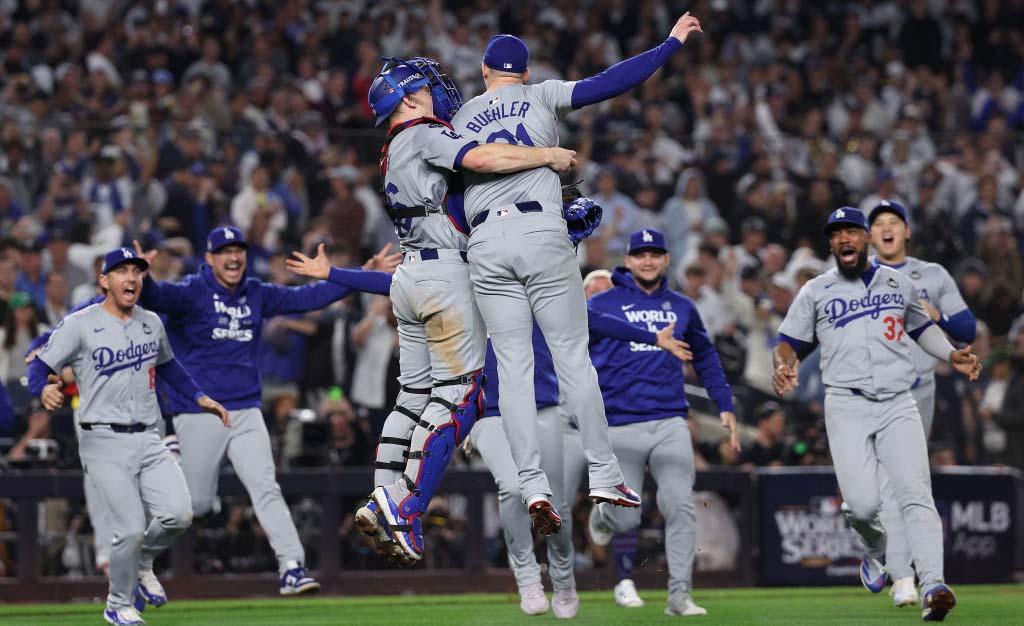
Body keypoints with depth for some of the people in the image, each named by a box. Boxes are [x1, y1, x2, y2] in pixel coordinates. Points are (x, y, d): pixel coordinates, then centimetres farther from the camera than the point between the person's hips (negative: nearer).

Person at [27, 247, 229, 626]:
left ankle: (142, 564, 19)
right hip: (104, 442, -5)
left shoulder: (151, 323, 13)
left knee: (178, 514, -13)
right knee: (131, 529, -13)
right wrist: (45, 389, -31)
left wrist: (199, 398, 22)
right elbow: (39, 367, -8)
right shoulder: (79, 325, -5)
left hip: (148, 440, 5)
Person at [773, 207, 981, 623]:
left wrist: (952, 356, 10)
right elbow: (790, 342, 13)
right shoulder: (815, 292, 11)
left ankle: (932, 587, -26)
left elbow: (922, 326, 28)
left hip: (897, 405, 1)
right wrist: (784, 366, -10)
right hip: (847, 405, -1)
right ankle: (875, 549, 21)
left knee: (915, 494, -16)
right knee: (862, 504, -15)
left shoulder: (899, 283, 15)